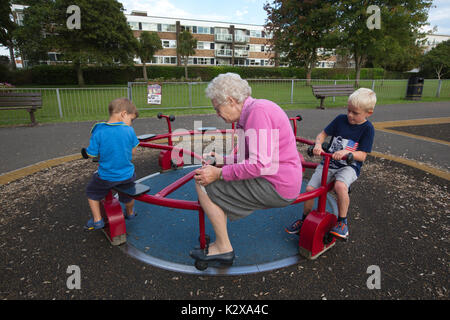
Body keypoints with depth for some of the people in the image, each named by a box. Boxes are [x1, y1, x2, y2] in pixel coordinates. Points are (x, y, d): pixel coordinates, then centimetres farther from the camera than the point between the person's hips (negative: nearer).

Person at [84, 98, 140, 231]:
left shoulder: (99, 132, -16)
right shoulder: (129, 130, -13)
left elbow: (92, 155, -10)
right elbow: (133, 151, -3)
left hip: (106, 178, -1)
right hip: (127, 176, 2)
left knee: (92, 192, 28)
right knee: (127, 195, 32)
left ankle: (97, 220, 33)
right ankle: (130, 213, 58)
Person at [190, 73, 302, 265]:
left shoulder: (258, 111, -19)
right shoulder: (251, 111, 13)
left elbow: (260, 164, -26)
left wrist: (219, 173, -19)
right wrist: (221, 159, 12)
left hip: (276, 187, -11)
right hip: (276, 180, 11)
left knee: (204, 183, -10)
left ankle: (224, 248, 3)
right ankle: (220, 243, 23)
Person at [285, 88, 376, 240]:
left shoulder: (367, 128, -5)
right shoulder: (341, 119, 3)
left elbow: (362, 156, -9)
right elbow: (322, 134, 8)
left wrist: (346, 152, -29)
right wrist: (318, 144, -15)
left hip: (349, 166, -3)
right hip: (328, 162, 4)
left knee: (340, 186, -35)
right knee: (310, 188, -13)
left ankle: (342, 222, -11)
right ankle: (305, 219, 13)